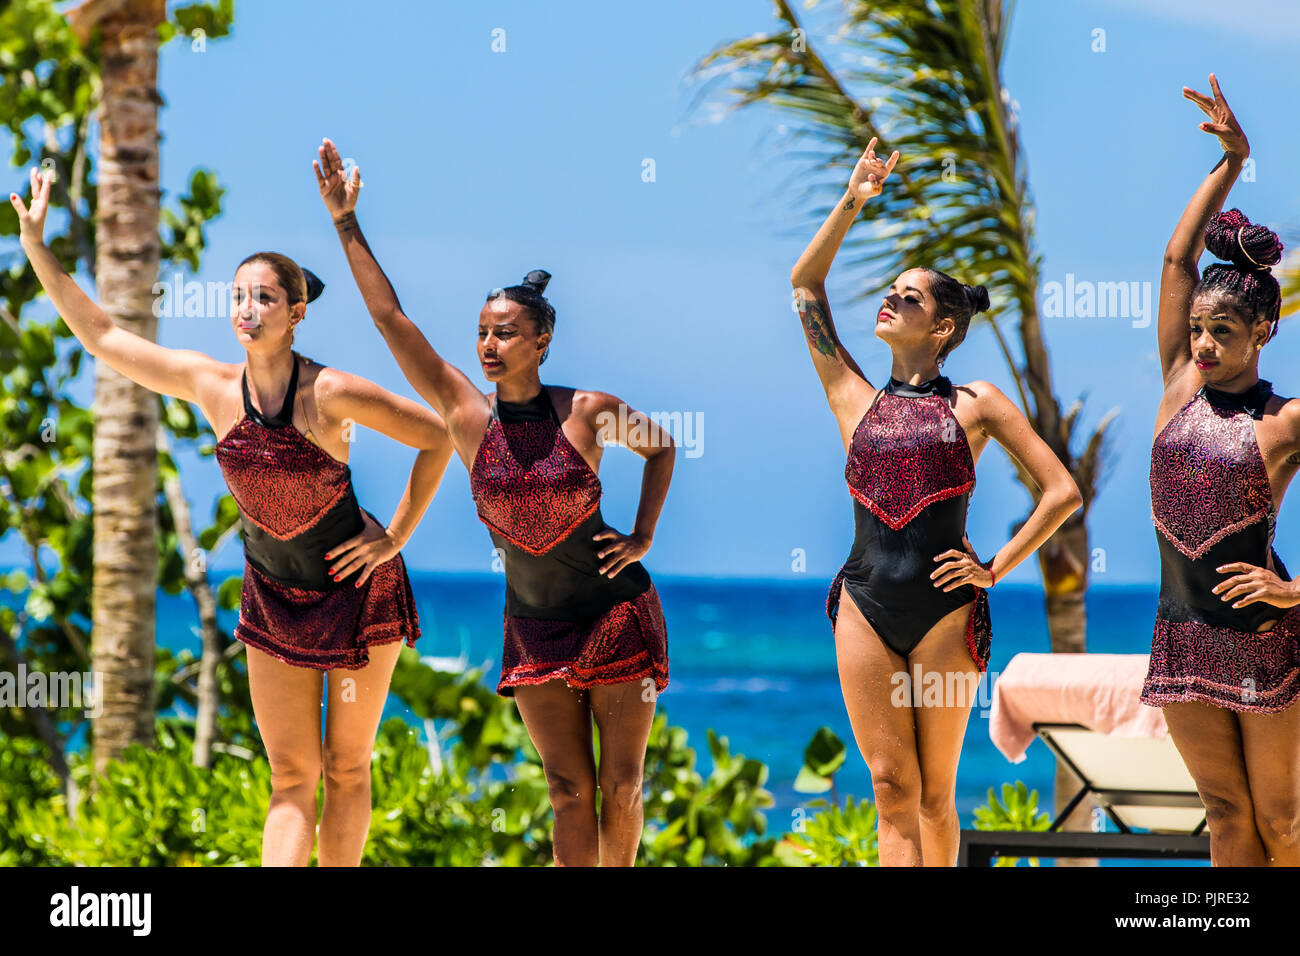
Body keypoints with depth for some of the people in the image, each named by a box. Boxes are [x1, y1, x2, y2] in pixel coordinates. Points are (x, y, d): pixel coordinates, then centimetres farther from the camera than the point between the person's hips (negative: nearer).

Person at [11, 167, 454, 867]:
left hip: (357, 593, -3)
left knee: (347, 769, 7)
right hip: (273, 599, 4)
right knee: (292, 778, 0)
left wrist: (396, 536, -11)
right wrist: (35, 246, -6)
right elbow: (99, 334, -2)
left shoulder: (330, 394, -21)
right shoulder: (211, 384, -9)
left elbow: (438, 436, -12)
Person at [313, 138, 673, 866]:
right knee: (569, 791, 2)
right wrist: (347, 223, -13)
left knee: (620, 787, 2)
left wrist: (643, 537, 0)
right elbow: (390, 316, -10)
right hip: (535, 628, 2)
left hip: (618, 617, -2)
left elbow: (662, 446, 10)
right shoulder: (467, 412, -6)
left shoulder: (589, 412, -10)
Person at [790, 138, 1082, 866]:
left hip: (946, 609, -2)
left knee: (935, 793, 5)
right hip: (865, 605, 2)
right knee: (893, 787, -5)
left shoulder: (975, 404, 5)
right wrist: (852, 204, 5)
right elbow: (805, 285, 11)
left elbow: (1063, 491, 3)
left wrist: (996, 568, -1)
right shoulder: (857, 401, 12)